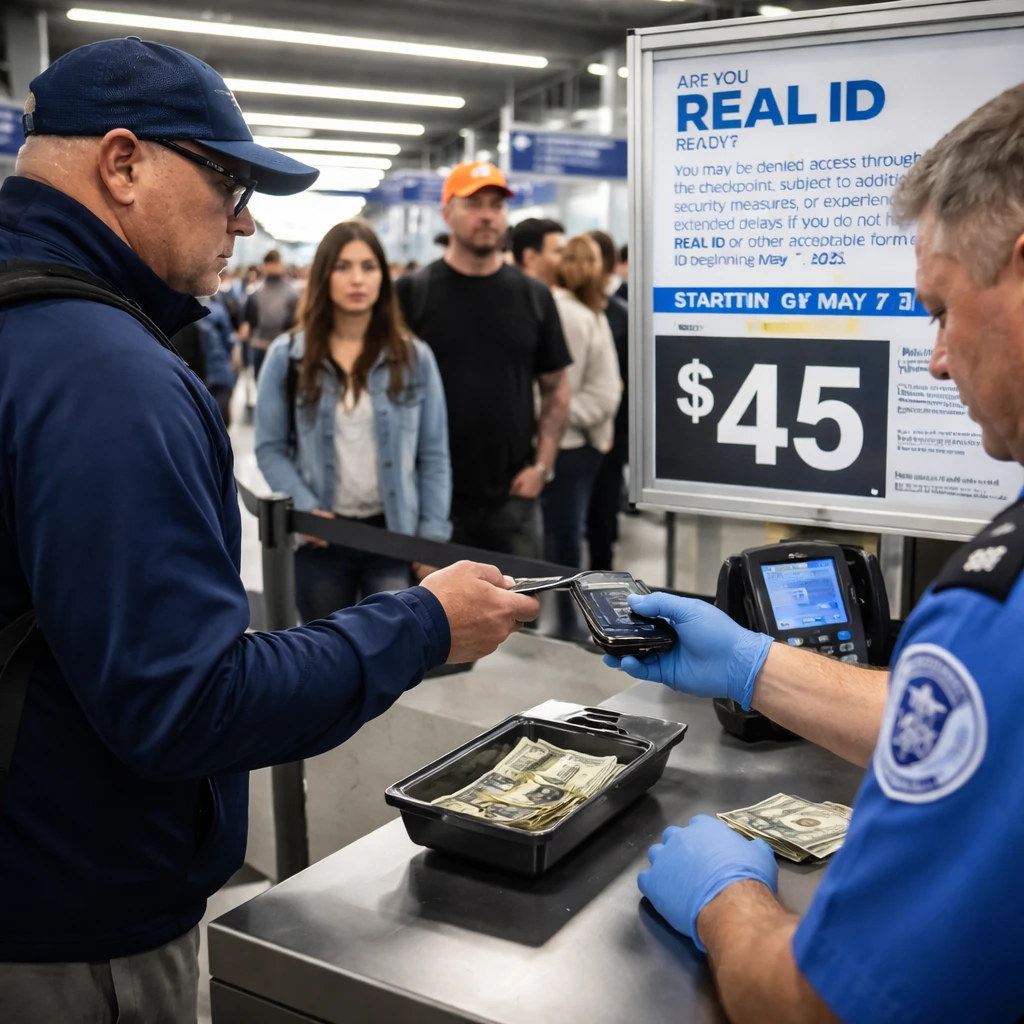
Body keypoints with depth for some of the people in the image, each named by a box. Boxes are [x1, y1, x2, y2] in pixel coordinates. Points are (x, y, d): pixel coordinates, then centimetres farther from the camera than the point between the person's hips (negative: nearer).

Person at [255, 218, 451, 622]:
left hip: (394, 535, -1)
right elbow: (270, 448, 1)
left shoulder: (414, 357, 1)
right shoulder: (287, 356, 1)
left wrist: (432, 537, -6)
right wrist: (306, 509, -14)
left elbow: (433, 455, 1)